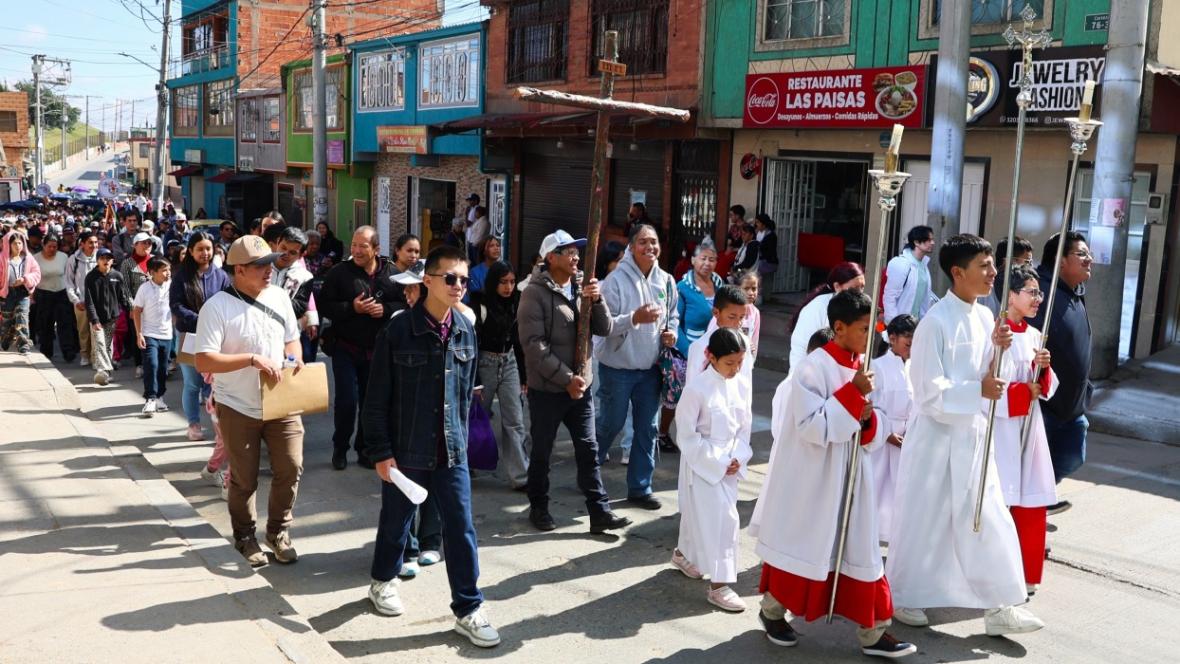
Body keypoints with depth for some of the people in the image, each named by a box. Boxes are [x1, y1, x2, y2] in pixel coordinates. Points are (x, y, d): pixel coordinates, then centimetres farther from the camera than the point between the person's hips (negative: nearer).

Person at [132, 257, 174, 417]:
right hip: (149, 335, -3)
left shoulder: (171, 286, -3)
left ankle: (159, 397, 24)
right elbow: (137, 312, -4)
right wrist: (139, 334, -9)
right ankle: (150, 399, -7)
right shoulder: (145, 288, -8)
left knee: (163, 368, 10)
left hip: (166, 335, 3)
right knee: (151, 366, -12)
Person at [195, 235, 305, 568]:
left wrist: (295, 360, -6)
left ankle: (278, 530, 24)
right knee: (244, 479, 8)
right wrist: (253, 359, -26)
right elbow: (203, 362, -20)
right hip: (238, 408, -4)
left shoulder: (279, 296, 3)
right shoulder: (217, 307, -14)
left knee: (290, 468, 2)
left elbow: (292, 339, 16)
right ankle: (245, 537, 30)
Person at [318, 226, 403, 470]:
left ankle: (364, 448, 24)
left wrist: (386, 309, -14)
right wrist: (351, 308, -18)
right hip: (345, 349, -2)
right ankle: (340, 448, 17)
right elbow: (323, 304, -6)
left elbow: (407, 303, 3)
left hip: (378, 350, 2)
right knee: (347, 401, -3)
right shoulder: (340, 272, -4)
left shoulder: (392, 272, 1)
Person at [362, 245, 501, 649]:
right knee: (396, 522, 16)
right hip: (405, 451, -3)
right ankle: (383, 581, 42)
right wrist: (381, 452, -11)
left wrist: (461, 440, 13)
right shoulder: (397, 331, -13)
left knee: (461, 529, 3)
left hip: (451, 452, 3)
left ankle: (468, 609, 14)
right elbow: (377, 398, -10)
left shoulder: (465, 331, 1)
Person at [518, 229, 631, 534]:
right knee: (542, 452, 10)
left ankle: (599, 512, 10)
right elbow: (534, 344, -18)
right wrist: (566, 378, -19)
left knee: (588, 450, 6)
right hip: (547, 389, -5)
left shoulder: (580, 289, 7)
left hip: (581, 386, 5)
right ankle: (538, 508, 26)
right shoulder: (535, 293, -12)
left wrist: (597, 300, -14)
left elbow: (604, 329, 4)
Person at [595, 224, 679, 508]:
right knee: (611, 423, 8)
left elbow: (673, 316, 17)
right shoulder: (616, 280, -15)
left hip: (651, 367, 5)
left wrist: (671, 332, -4)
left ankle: (639, 488, 24)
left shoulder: (666, 280, 2)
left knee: (647, 429, 10)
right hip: (618, 366, -5)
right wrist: (634, 318, -33)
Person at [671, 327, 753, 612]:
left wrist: (738, 458, -7)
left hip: (730, 464, 6)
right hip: (702, 464, -6)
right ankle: (718, 586, 0)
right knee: (722, 518, -9)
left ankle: (682, 554, 44)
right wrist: (718, 463, -15)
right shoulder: (697, 388, -19)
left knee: (699, 515, 18)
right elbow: (687, 436, -16)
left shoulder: (741, 387, -1)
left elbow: (744, 428, 8)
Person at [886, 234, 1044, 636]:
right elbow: (931, 392, -19)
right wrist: (979, 390, -25)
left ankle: (998, 605, 20)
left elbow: (986, 377, 9)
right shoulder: (936, 323, -17)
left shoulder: (984, 317, 6)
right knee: (921, 520, 6)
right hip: (936, 435, -7)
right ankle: (902, 597, 23)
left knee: (990, 519, 9)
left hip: (972, 433, 7)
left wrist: (997, 350, -8)